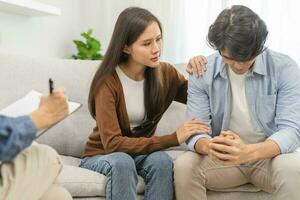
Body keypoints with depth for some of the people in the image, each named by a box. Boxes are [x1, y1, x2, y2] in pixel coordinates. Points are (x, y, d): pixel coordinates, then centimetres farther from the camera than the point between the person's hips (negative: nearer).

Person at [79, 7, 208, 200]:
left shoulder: (165, 73, -9)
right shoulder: (108, 81, -21)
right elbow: (112, 143, -28)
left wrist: (199, 73, -17)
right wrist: (173, 138, -33)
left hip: (142, 152, 3)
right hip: (101, 155, -3)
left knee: (162, 160, -30)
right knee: (122, 162, -36)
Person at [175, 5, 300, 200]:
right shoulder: (202, 73, -9)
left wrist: (248, 152, -42)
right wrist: (209, 147, -38)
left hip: (270, 155, -1)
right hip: (223, 157, 1)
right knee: (184, 166, -28)